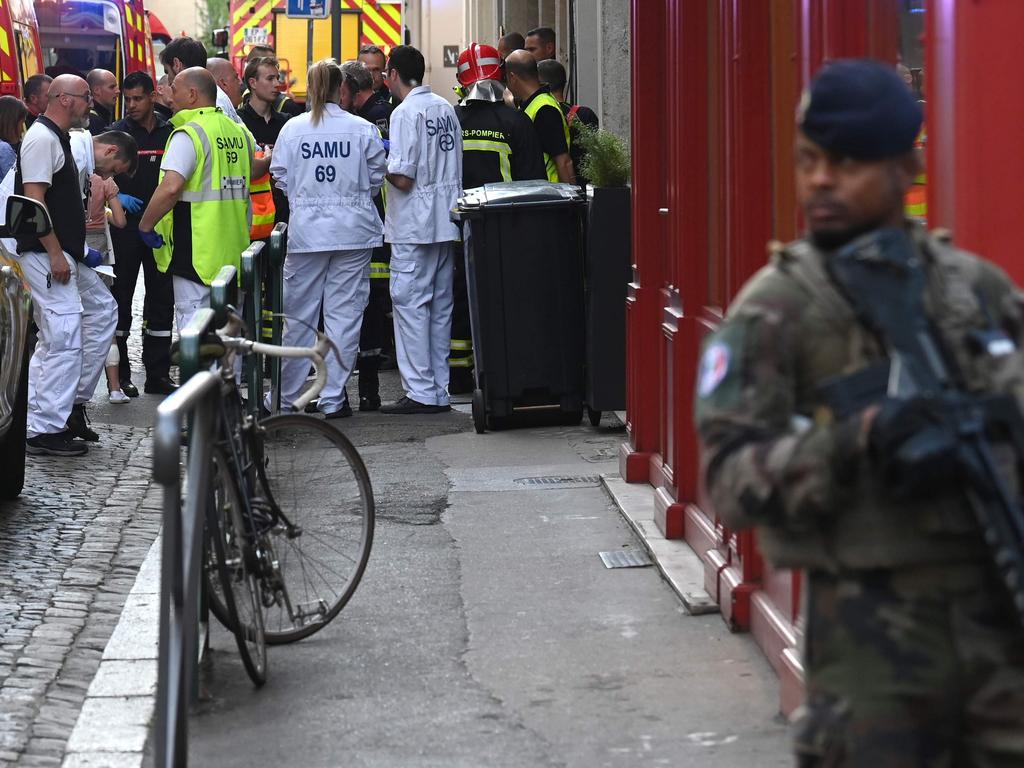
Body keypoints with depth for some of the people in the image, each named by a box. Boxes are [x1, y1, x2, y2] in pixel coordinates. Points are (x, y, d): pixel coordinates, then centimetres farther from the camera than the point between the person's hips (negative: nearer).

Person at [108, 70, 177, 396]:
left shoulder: (171, 133, 6)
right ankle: (119, 374, 7)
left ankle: (158, 374, 13)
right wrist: (116, 197, -18)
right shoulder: (116, 133, 1)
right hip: (125, 225, -2)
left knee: (162, 297, 6)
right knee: (120, 296, 0)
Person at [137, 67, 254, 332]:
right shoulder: (239, 132, 11)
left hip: (196, 250, -8)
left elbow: (170, 188, -25)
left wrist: (145, 226, -14)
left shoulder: (189, 134, -14)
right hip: (232, 252, 8)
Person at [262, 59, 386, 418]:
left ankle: (285, 396, 15)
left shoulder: (292, 129, -3)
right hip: (353, 231, -1)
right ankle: (333, 398, 6)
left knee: (299, 316, 9)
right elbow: (377, 178, 3)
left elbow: (281, 178, 4)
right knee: (344, 314, 5)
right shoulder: (363, 129, -5)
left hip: (306, 232, 1)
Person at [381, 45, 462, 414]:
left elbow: (402, 178, -19)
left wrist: (381, 164, 1)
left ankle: (420, 392, -4)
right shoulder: (446, 108, 9)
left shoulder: (406, 113, -14)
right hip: (447, 221, 8)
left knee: (410, 302, -3)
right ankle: (440, 391, 15)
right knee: (440, 304, 11)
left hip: (414, 225, -8)